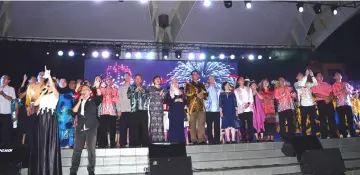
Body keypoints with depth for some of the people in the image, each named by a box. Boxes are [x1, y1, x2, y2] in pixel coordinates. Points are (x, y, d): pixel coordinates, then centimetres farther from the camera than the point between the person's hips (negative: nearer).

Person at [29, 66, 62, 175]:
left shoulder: (55, 94, 5)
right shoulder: (43, 95, 19)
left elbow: (53, 87, -16)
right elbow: (35, 103, 3)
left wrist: (49, 76, -19)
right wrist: (43, 92, 3)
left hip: (50, 119, -5)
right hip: (41, 119, 5)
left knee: (50, 143, -5)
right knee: (40, 143, 6)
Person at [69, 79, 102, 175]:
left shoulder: (93, 100, 6)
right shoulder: (78, 101, 16)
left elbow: (100, 97, -15)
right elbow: (74, 111, 3)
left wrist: (97, 87, -29)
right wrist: (79, 101, -4)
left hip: (91, 128, -3)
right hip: (80, 128, 3)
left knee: (91, 150, -1)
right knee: (77, 150, 5)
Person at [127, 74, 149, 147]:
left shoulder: (144, 88, 17)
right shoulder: (131, 87, 14)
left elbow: (148, 96, 6)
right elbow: (128, 96, 0)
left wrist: (143, 91, -6)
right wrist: (135, 91, -9)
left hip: (143, 109, 1)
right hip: (134, 109, -1)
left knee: (144, 126, -2)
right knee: (134, 127, -7)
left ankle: (144, 142, 1)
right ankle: (134, 143, -3)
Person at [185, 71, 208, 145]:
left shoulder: (201, 85, 23)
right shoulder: (188, 85, 9)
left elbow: (206, 94, 18)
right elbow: (187, 94, -6)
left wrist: (202, 95, -3)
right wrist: (196, 95, -10)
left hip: (201, 106, 3)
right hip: (192, 106, -3)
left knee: (201, 123, -4)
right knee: (192, 124, -4)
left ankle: (201, 139, -3)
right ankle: (194, 140, -1)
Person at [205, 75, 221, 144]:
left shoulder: (217, 88, 16)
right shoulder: (206, 88, 9)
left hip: (217, 109, 2)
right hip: (209, 110, -2)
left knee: (217, 126, 0)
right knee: (209, 126, -1)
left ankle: (217, 140, 6)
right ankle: (210, 140, 5)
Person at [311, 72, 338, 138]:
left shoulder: (326, 84, 19)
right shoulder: (314, 85, 7)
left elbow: (331, 92, 9)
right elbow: (316, 94, -7)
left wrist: (329, 98, -11)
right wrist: (325, 97, -16)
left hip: (329, 102, 3)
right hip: (320, 102, -3)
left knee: (332, 118, 0)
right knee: (322, 119, -3)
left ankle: (334, 135, 4)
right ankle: (324, 136, 1)